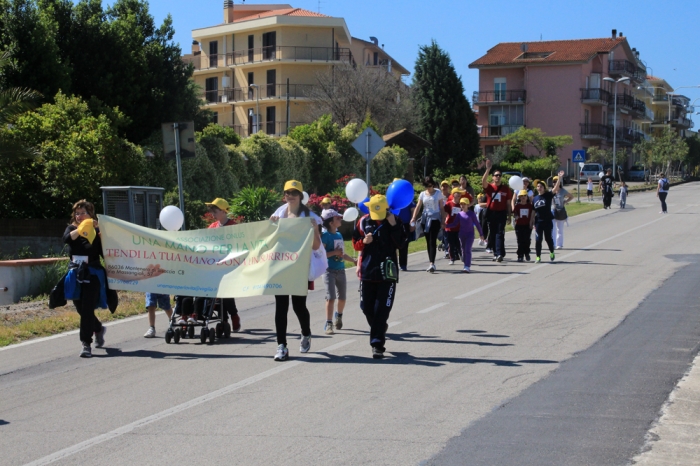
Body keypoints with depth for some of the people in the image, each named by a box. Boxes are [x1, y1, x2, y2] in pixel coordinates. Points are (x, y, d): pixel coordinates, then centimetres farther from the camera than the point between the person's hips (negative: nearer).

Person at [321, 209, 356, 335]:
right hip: (329, 271, -7)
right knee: (331, 297, -13)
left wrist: (354, 261, 26)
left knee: (342, 297, 12)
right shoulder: (325, 235, -9)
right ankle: (328, 324, -9)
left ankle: (339, 315, 39)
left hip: (340, 270, 7)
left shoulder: (339, 235, 12)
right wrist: (334, 252, -20)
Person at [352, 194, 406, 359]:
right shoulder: (363, 221, 3)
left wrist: (393, 226, -20)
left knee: (382, 309, -6)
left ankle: (377, 344, -2)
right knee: (366, 307, 9)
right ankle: (379, 329, 37)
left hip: (387, 272, -3)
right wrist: (364, 241, -12)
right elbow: (356, 244, 9)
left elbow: (400, 243, -11)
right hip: (367, 271, 3)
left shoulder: (394, 221, -2)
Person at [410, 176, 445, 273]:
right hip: (425, 218, 4)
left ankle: (432, 263, -22)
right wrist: (413, 218, -7)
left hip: (435, 218, -4)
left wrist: (443, 220, -1)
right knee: (428, 242, 6)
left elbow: (442, 207, 3)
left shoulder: (438, 193, 1)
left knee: (432, 241, -15)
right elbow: (418, 207, 4)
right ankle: (431, 264, 11)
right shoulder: (423, 194, 9)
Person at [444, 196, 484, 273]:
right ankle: (466, 265, 20)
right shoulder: (459, 214, 4)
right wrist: (446, 225, -11)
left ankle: (467, 266, -17)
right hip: (461, 234, 4)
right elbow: (454, 224, 5)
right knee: (463, 250, 9)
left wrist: (481, 234, 1)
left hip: (470, 234, -4)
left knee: (468, 250, -13)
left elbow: (477, 224, -2)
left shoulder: (471, 214, -6)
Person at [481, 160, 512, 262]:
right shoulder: (489, 187, 4)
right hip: (491, 213, 1)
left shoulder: (506, 188, 6)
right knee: (492, 234, 7)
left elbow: (508, 203, 9)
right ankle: (495, 253, 17)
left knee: (500, 233, -9)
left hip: (501, 213, -1)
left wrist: (509, 215, 5)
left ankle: (500, 254, -16)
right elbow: (483, 181, -18)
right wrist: (488, 169, -27)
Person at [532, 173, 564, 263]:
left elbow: (556, 188, -16)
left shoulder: (548, 195, -3)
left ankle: (552, 253, 30)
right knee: (538, 239, 0)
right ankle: (538, 257, 6)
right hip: (538, 222, 2)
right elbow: (533, 211, 9)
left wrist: (560, 178, -27)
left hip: (547, 221, -2)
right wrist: (532, 222, 5)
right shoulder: (535, 199, 6)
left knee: (548, 238, 7)